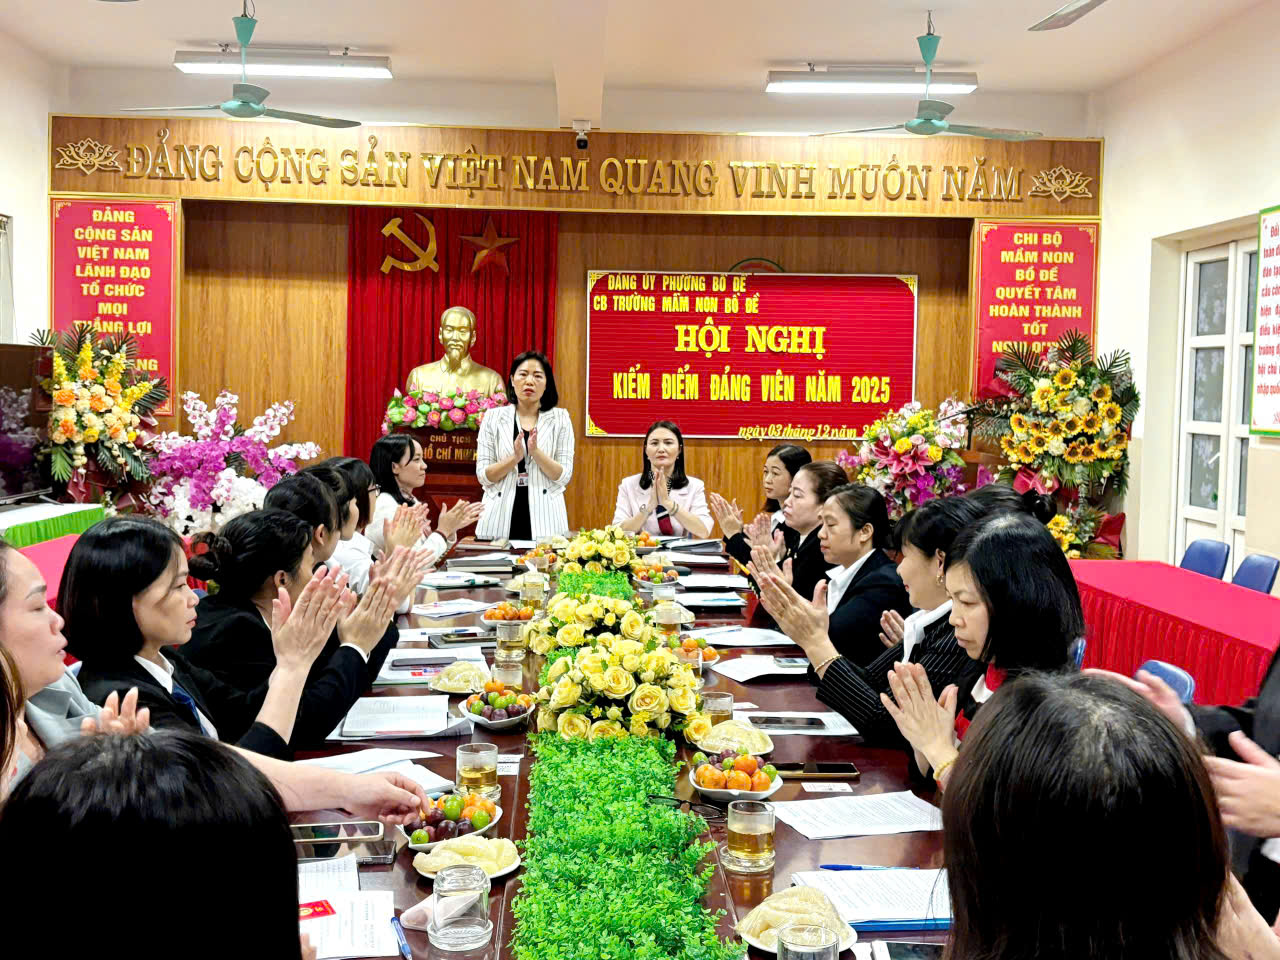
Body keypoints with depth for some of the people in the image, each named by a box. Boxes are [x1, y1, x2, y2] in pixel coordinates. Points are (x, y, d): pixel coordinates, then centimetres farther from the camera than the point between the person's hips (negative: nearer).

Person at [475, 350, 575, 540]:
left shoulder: (560, 418, 3)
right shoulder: (493, 417, 4)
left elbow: (564, 476, -2)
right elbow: (483, 476, -1)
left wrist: (536, 452, -17)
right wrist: (514, 458, -16)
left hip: (544, 521, 0)